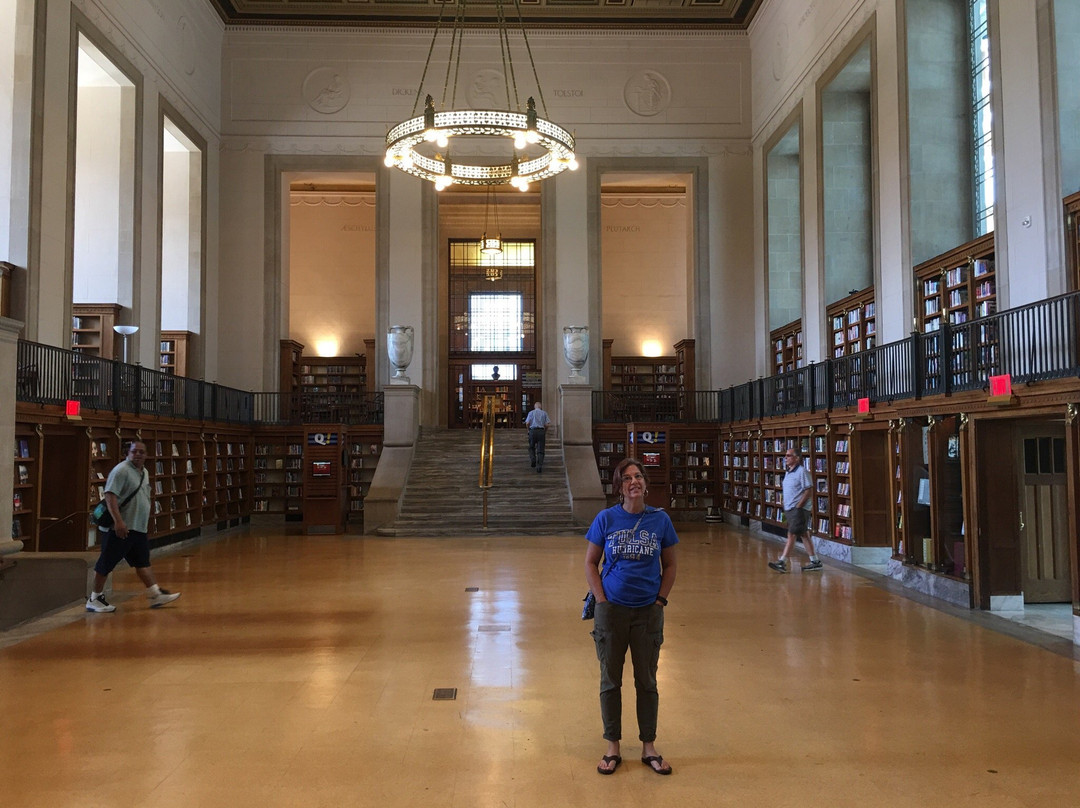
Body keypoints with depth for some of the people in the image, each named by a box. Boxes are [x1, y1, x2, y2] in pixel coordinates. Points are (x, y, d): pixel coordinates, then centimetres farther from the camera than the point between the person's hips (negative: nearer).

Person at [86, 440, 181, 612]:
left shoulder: (144, 472, 15)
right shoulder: (121, 470, -13)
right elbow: (110, 496, -21)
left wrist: (146, 521, 25)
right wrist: (118, 521, -29)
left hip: (139, 528, 9)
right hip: (121, 528, -9)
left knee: (143, 562, 12)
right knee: (106, 563, 1)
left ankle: (155, 594, 15)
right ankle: (95, 599, 11)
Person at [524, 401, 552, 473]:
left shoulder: (531, 413, 7)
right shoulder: (544, 413, 10)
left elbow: (527, 423, -3)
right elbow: (546, 424, 2)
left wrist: (529, 429, 16)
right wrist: (545, 433, 16)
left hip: (533, 431, 0)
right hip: (541, 431, 0)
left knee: (531, 447, 20)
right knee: (540, 450, 1)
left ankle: (532, 459, -1)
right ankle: (539, 466, -9)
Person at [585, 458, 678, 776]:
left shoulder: (660, 520, -3)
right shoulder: (606, 518, -5)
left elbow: (669, 565, 7)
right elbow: (590, 563, 1)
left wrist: (661, 600, -2)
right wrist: (602, 600, -6)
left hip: (648, 612, 1)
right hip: (611, 610, 0)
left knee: (647, 681, 12)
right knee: (610, 680, 10)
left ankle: (649, 747, 27)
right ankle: (612, 747, 25)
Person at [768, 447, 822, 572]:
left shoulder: (802, 471, -13)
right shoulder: (788, 472, 14)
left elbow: (809, 491, -16)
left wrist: (798, 505, -18)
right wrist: (785, 501, 11)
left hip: (798, 509, -9)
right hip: (789, 509, 9)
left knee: (791, 535, -8)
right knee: (804, 535, 12)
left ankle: (782, 562, -8)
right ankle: (815, 562, 19)